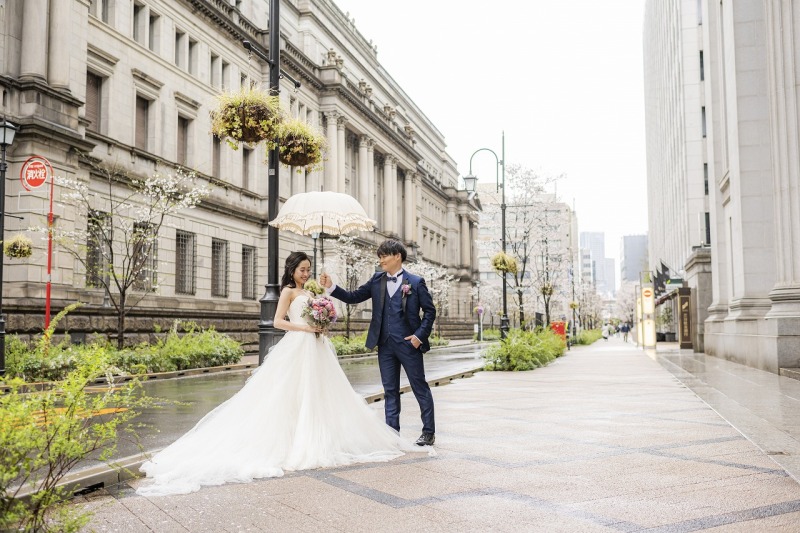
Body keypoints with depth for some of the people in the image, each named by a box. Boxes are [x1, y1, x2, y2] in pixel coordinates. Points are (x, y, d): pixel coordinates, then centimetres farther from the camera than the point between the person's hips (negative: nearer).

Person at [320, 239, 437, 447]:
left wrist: (420, 335, -11)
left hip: (408, 344, -4)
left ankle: (429, 432, 16)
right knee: (390, 390, 9)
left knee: (420, 387, 5)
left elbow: (430, 311, -2)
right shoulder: (377, 280, 8)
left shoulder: (415, 282, -3)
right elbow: (354, 297, 6)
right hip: (385, 344, 4)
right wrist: (331, 287, -6)